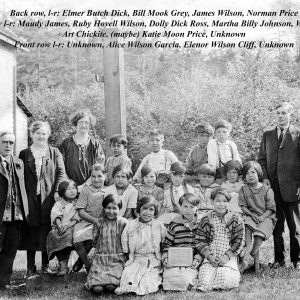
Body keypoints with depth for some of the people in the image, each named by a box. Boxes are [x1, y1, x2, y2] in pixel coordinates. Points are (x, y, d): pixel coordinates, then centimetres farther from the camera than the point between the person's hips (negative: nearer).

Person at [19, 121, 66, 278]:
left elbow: (61, 172, 3)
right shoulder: (24, 154, 10)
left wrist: (57, 191, -9)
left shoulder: (54, 152, 9)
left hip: (48, 197, 0)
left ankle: (45, 265, 14)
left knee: (47, 232, 2)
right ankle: (30, 268, 8)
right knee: (31, 233, 1)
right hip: (30, 198, 0)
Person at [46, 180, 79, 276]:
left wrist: (67, 226, -15)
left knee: (68, 235, -34)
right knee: (54, 235, -30)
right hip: (59, 228, 2)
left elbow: (76, 219, 1)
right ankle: (62, 263, -30)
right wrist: (59, 227, -19)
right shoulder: (59, 203, 13)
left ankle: (65, 264, -27)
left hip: (71, 228, -1)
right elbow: (56, 217, 0)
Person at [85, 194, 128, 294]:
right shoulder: (99, 222, 6)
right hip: (100, 258, 1)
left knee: (111, 286, -25)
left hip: (117, 259, -1)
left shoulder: (123, 223, -1)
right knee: (97, 289, -23)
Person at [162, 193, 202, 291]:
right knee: (170, 280, -26)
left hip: (192, 263, 0)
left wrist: (198, 258, -7)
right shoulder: (174, 224, 6)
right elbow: (167, 243, 12)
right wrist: (165, 258, -3)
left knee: (186, 281, -27)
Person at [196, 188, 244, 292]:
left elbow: (239, 242, 0)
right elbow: (199, 241, 4)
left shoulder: (235, 220, 3)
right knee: (205, 283, -22)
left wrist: (227, 257, -11)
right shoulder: (205, 220, 5)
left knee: (226, 282, -23)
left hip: (229, 258, 0)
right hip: (210, 258, 1)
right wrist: (209, 256, -10)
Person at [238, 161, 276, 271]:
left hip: (266, 216, -2)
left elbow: (271, 208, -3)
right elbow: (243, 206, 3)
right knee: (247, 225, -32)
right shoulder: (243, 189, 6)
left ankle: (253, 253, -22)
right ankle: (248, 248, -34)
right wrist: (252, 214, -13)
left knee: (261, 231, -30)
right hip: (251, 215, 2)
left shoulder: (267, 190, -3)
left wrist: (262, 217, -18)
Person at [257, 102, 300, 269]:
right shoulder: (267, 135, 13)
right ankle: (279, 259, 18)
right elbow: (262, 159, 14)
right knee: (276, 226, 8)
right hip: (273, 187, 3)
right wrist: (264, 177, -1)